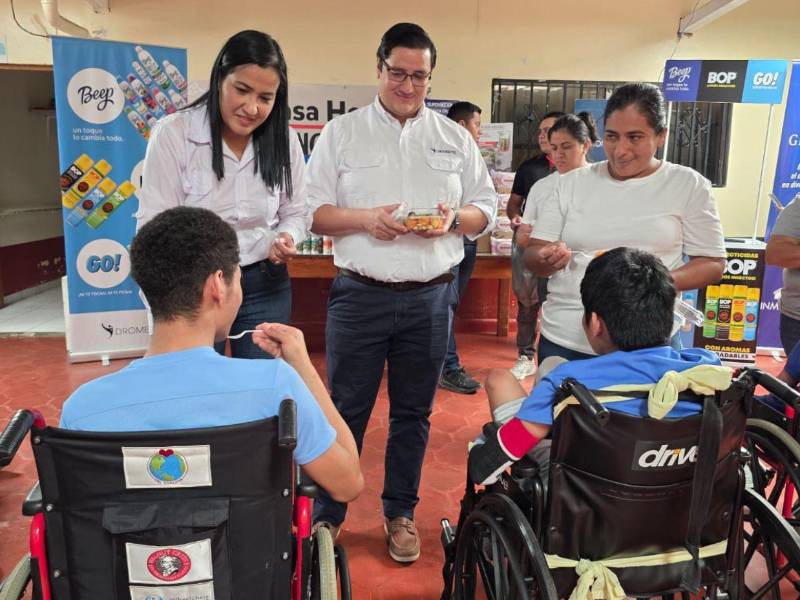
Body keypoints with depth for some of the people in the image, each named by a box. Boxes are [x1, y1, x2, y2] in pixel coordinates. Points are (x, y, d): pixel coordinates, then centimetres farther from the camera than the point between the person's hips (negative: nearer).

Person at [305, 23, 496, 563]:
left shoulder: (456, 138, 9)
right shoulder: (342, 132, 4)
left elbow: (487, 209, 10)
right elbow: (312, 210, 0)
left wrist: (454, 219, -12)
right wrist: (365, 219, -17)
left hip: (430, 298, 2)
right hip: (359, 295, -2)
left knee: (413, 412, 13)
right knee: (346, 410, 6)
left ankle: (400, 513, 31)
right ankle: (326, 516, 24)